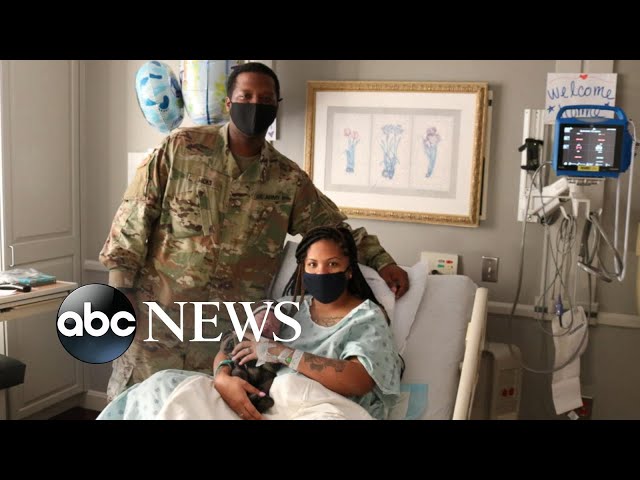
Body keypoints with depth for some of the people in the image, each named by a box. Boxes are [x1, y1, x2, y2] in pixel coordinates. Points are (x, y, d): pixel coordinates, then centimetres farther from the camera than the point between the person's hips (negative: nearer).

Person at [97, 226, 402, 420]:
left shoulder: (368, 317, 3)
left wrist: (281, 353, -15)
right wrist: (223, 377, -14)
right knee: (165, 389, -15)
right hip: (263, 404, 5)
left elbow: (358, 381, -15)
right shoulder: (290, 307, 17)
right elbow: (229, 349, 12)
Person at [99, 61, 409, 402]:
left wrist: (382, 261, -1)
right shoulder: (180, 147, -4)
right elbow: (134, 218, -2)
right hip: (157, 312, -1)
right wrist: (120, 289, -5)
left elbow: (335, 226, 10)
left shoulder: (288, 178, 2)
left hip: (228, 329, 2)